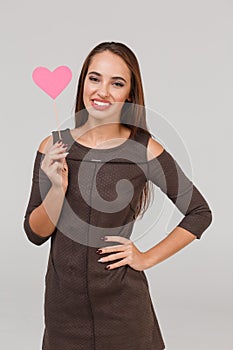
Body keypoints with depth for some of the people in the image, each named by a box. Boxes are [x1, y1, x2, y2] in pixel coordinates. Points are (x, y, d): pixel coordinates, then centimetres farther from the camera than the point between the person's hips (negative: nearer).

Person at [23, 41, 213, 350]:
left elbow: (200, 213, -1)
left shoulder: (144, 150, -11)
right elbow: (35, 234, -3)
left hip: (122, 302, -2)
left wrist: (147, 258, -6)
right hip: (62, 299, 2)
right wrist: (57, 187, -19)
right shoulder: (53, 147, -5)